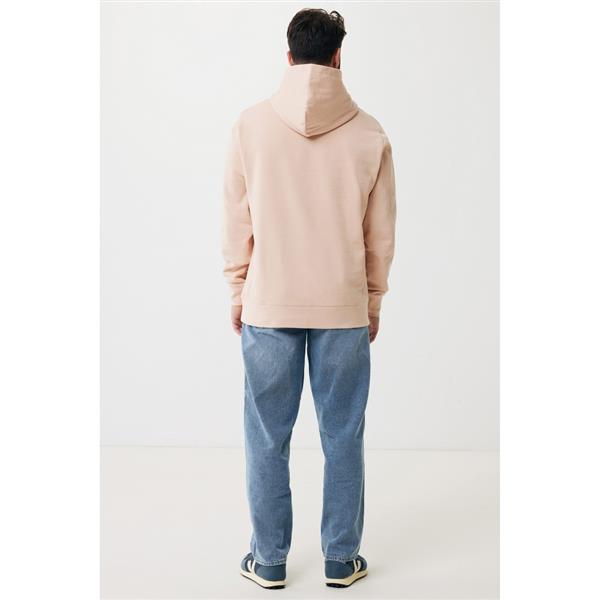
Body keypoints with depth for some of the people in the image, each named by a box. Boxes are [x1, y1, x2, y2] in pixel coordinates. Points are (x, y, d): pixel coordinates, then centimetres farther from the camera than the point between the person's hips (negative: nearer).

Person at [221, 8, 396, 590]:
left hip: (269, 306, 0)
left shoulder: (251, 125, -4)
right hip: (344, 307, 1)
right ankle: (341, 559, 22)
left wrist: (238, 291, 12)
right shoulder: (369, 134, -3)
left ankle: (269, 561, 21)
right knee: (342, 438, 11)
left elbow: (236, 222, 0)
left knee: (267, 439, 10)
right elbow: (381, 233, 3)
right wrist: (372, 301, 15)